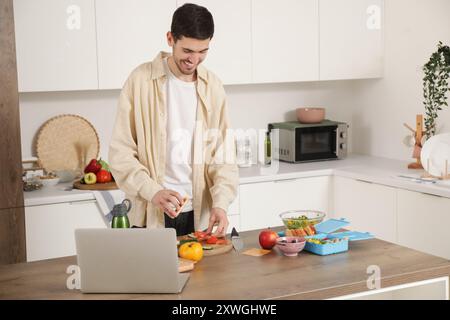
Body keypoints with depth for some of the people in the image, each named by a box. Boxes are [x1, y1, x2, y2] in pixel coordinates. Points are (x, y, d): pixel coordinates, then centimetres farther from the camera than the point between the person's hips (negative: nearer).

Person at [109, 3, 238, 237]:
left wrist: (220, 202, -12)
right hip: (151, 215, -3)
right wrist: (153, 191, -21)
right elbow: (120, 152, -8)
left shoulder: (212, 86, 3)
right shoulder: (141, 80, -7)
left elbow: (223, 154, 2)